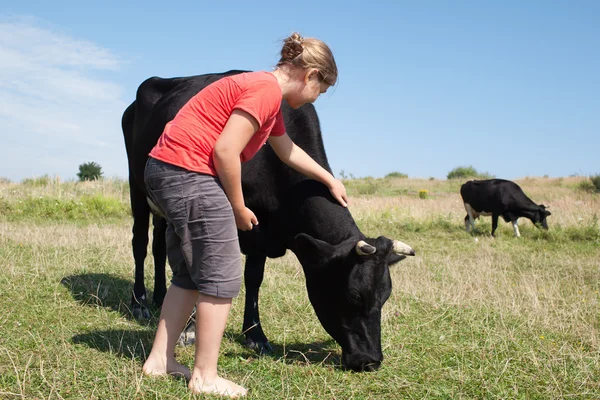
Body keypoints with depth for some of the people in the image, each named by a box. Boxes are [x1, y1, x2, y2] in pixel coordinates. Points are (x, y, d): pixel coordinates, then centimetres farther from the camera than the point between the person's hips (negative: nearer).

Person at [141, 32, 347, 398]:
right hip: (189, 172, -11)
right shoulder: (268, 89, -12)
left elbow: (288, 150, 34)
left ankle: (160, 360, 25)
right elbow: (225, 151, -19)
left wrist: (330, 180, 42)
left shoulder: (267, 94, 19)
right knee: (223, 276, -3)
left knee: (191, 274, 17)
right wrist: (239, 209, -8)